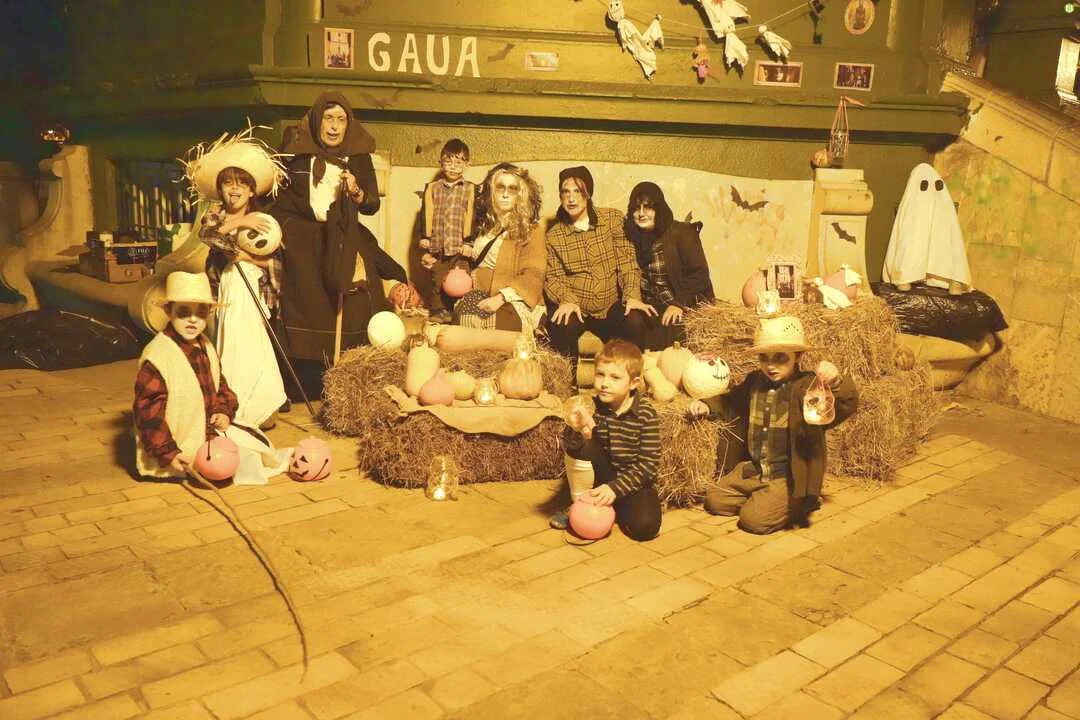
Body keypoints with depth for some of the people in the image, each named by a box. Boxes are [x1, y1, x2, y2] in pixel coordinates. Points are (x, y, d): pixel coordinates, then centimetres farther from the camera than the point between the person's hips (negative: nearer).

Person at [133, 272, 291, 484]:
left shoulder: (205, 348, 6)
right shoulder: (157, 356, -22)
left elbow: (219, 385, 20)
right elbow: (148, 410, -22)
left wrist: (223, 411, 0)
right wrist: (168, 453, -25)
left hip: (209, 429, 9)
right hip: (182, 446, -9)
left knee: (258, 440, 6)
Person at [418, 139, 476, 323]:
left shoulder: (470, 189, 2)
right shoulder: (432, 188, 9)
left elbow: (470, 217, 0)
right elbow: (426, 216, 9)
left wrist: (468, 242, -4)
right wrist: (425, 240, 5)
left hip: (459, 248, -2)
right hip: (437, 248, 2)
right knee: (438, 285, 10)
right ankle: (438, 313, 20)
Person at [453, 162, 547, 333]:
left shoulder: (531, 229, 0)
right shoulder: (486, 225, 19)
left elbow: (532, 276, -10)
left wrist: (501, 298, -22)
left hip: (514, 300, -4)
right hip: (481, 294, 5)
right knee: (467, 312, -29)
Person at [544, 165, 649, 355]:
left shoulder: (612, 218, 4)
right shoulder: (553, 235, 5)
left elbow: (626, 260, 0)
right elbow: (552, 277, 2)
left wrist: (632, 295, -16)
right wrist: (567, 300, -20)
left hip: (611, 305, 0)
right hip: (574, 308, 0)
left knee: (635, 322, -28)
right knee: (562, 325, -32)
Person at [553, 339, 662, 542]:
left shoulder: (646, 415, -14)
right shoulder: (591, 407, -10)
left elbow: (649, 463, -16)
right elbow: (570, 448, -18)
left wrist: (615, 487, -25)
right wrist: (575, 430, -41)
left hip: (633, 481, -1)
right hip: (598, 479, 1)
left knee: (645, 527, -26)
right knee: (584, 447, -27)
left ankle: (614, 507, 5)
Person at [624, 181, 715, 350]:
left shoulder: (681, 232, -3)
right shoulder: (632, 237, 10)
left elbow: (699, 274, -9)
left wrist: (679, 304, -18)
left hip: (688, 306, -4)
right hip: (652, 309, 4)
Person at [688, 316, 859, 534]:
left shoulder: (806, 386, -15)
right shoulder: (754, 382, 5)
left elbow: (847, 404, -29)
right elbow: (731, 403, 25)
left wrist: (837, 382, -51)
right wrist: (706, 406, 5)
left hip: (788, 477, -7)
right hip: (752, 470, 7)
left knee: (754, 519, -19)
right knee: (714, 500, 2)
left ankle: (799, 504, 7)